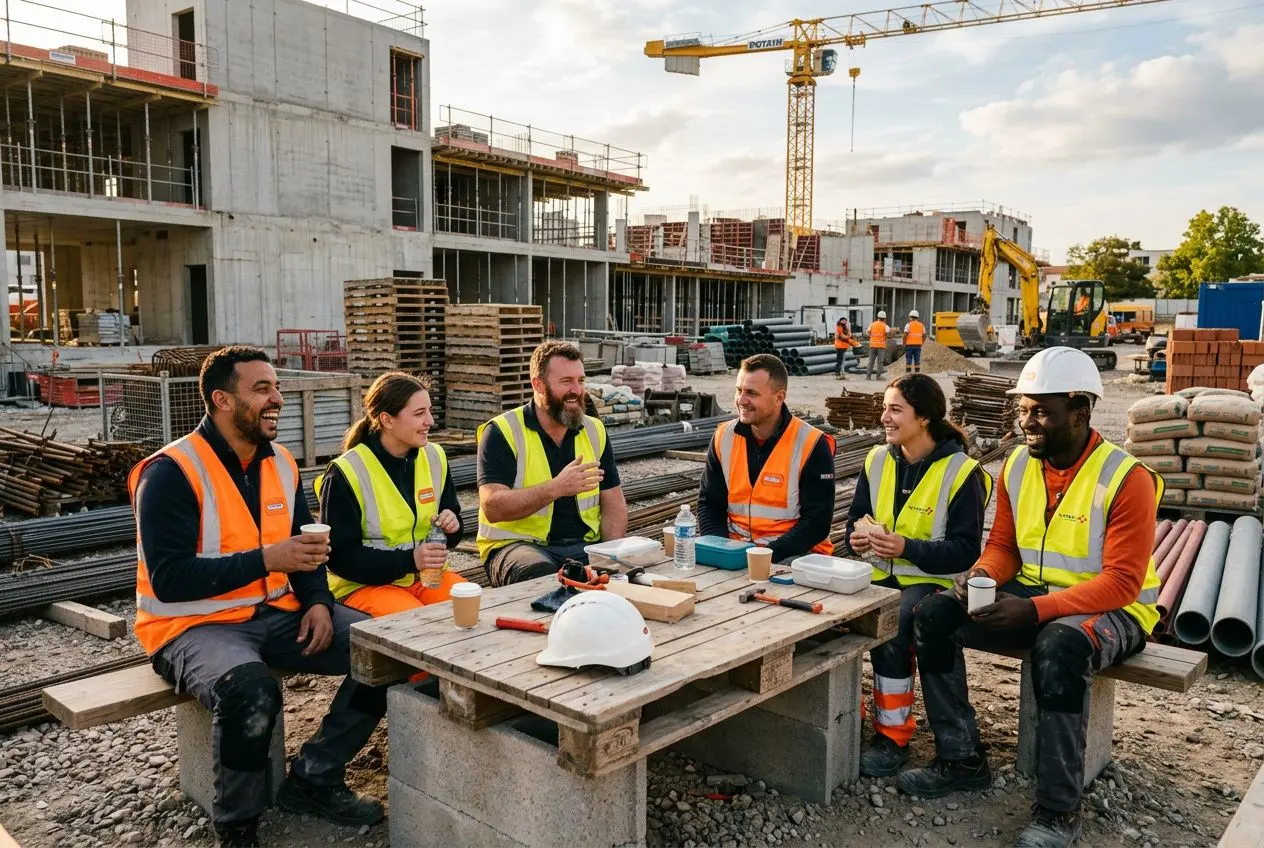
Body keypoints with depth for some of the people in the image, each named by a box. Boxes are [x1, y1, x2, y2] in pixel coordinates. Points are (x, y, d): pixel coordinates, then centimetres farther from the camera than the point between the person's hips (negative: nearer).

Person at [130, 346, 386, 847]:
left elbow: (305, 546, 13)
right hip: (194, 625, -6)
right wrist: (266, 559, -27)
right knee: (250, 691, -38)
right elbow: (168, 579, -22)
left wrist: (317, 601, -6)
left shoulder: (280, 463, 6)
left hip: (275, 613, 7)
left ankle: (313, 779, 5)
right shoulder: (170, 473, -15)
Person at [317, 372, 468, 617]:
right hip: (362, 584, -5)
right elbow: (338, 557, -13)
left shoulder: (434, 458, 5)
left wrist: (451, 526, -9)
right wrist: (409, 560, -23)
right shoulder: (345, 474, -12)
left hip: (425, 575, 5)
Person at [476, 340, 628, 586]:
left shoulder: (595, 431, 12)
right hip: (517, 545, -4)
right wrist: (557, 488, -26)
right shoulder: (502, 432, -4)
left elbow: (614, 504, 12)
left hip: (584, 546, 5)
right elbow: (492, 507, -16)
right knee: (540, 572, -37)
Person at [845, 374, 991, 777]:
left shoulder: (961, 472, -11)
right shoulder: (877, 460, 7)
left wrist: (906, 548, -25)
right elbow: (856, 518, 15)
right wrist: (856, 538, -9)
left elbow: (966, 550, -14)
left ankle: (893, 736, -13)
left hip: (932, 581, -5)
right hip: (881, 574, 5)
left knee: (890, 629, -32)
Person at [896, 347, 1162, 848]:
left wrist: (1035, 609, -32)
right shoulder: (1017, 466, 1)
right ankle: (961, 760, -1)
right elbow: (1003, 545, 9)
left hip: (1112, 609, -6)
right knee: (933, 617, -13)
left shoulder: (1126, 478, -18)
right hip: (1031, 595, 6)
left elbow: (1121, 582, -22)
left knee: (1060, 648, -39)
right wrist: (983, 575, -16)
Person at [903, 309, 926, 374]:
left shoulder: (908, 325, -6)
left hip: (909, 345, -4)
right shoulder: (921, 325, 8)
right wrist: (921, 343, 15)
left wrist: (904, 344, -4)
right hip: (918, 345, 4)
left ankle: (908, 374, -3)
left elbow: (905, 335, -14)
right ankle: (917, 373, 6)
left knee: (908, 360, -1)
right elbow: (924, 335, 6)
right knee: (917, 361, 6)